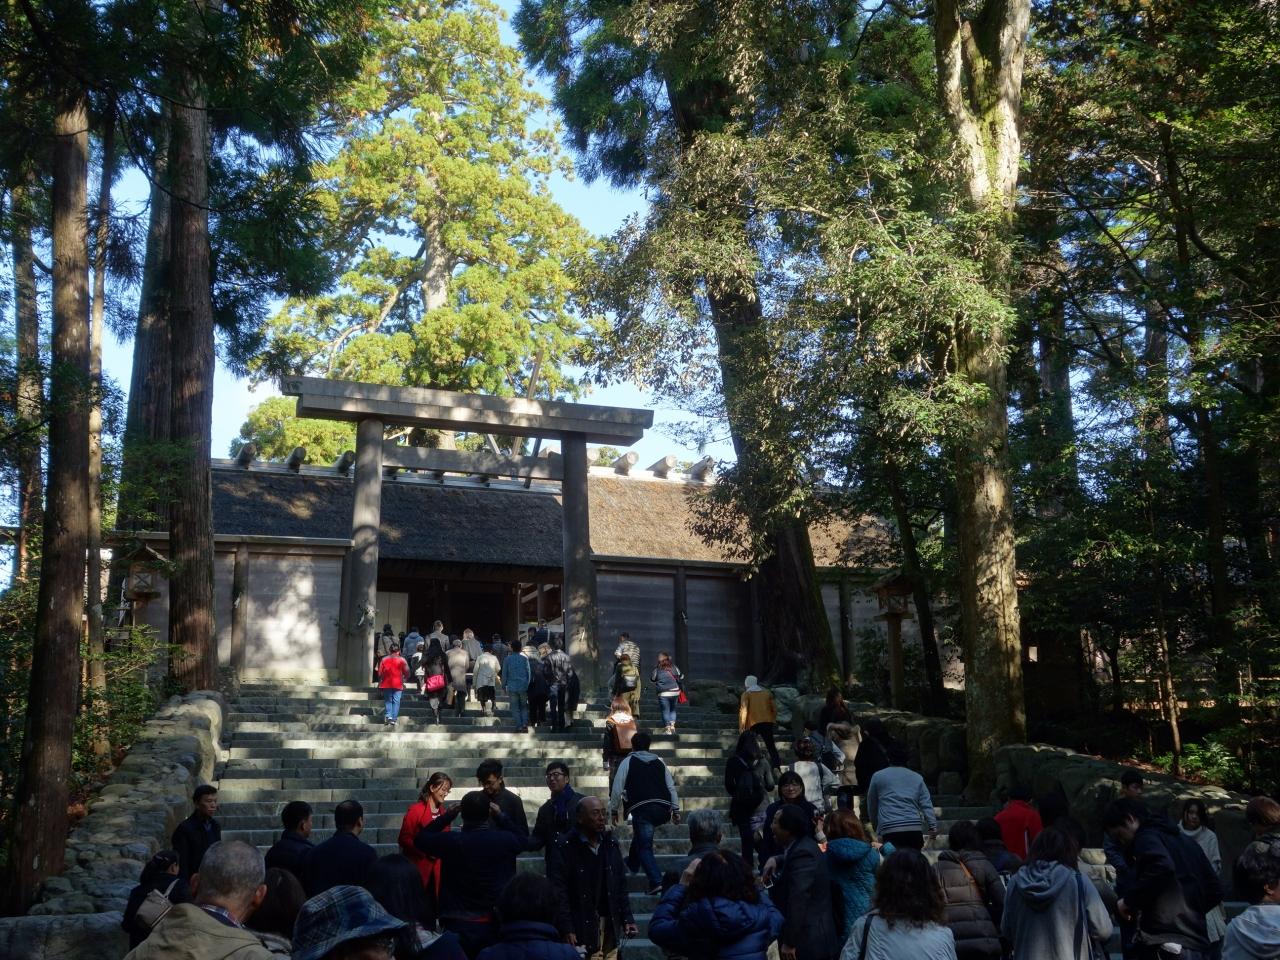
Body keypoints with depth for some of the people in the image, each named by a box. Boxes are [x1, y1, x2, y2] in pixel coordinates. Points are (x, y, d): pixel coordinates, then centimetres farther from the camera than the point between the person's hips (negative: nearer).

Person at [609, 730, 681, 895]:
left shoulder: (628, 761, 9)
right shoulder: (659, 762, 20)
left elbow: (617, 788, 4)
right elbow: (671, 787, 15)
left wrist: (614, 810, 13)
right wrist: (676, 810, 17)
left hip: (642, 808, -5)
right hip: (663, 810, 5)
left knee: (645, 846, -3)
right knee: (640, 834, 31)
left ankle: (656, 882, -17)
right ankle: (633, 862, 43)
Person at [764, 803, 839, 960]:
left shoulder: (802, 855, -25)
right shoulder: (803, 845, 7)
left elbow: (798, 902, -30)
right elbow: (790, 857, 31)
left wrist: (789, 943, -25)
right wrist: (775, 860, 8)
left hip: (808, 941, -10)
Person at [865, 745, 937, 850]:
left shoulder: (878, 776, 12)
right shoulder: (917, 778, 17)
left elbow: (871, 806, 20)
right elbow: (926, 804, 7)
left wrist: (876, 825, 31)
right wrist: (933, 826, 2)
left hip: (890, 830, -2)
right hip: (915, 829, 3)